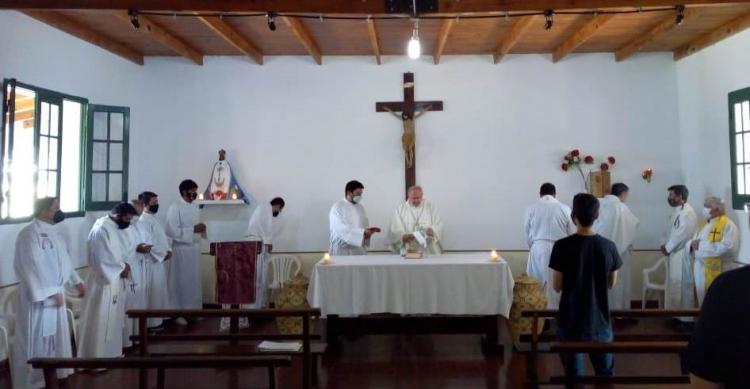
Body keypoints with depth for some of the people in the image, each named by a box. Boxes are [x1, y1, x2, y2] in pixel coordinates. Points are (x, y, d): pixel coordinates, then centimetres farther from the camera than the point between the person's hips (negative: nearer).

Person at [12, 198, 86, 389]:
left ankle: (53, 372, 31)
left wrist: (76, 281, 19)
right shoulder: (30, 233, -18)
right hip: (39, 295, -9)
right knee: (37, 337, 1)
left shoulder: (52, 231, 10)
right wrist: (50, 292, -22)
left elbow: (63, 258, 19)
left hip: (55, 292, 9)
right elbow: (33, 266, -22)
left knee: (55, 334, 17)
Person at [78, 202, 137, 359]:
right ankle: (95, 356, 12)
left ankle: (112, 352, 30)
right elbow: (103, 260, -25)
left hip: (117, 280, 9)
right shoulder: (101, 230, -22)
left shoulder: (119, 227, 7)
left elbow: (129, 248, 11)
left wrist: (126, 264, -8)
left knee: (114, 319, 18)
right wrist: (122, 268, -13)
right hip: (104, 281, -9)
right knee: (100, 321, 1)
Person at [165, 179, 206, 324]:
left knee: (195, 281, 12)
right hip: (181, 249, -7)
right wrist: (193, 230, -21)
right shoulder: (175, 208, -11)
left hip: (195, 248, 7)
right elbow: (171, 231, -19)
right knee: (181, 282, 0)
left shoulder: (195, 207, 11)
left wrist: (202, 229, -2)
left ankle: (194, 309, 23)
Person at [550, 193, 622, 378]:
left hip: (571, 321, -2)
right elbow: (612, 283, 5)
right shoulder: (609, 246, -7)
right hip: (599, 320, 2)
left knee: (574, 373, 11)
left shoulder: (562, 246, -15)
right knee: (605, 372, 20)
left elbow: (557, 286, -9)